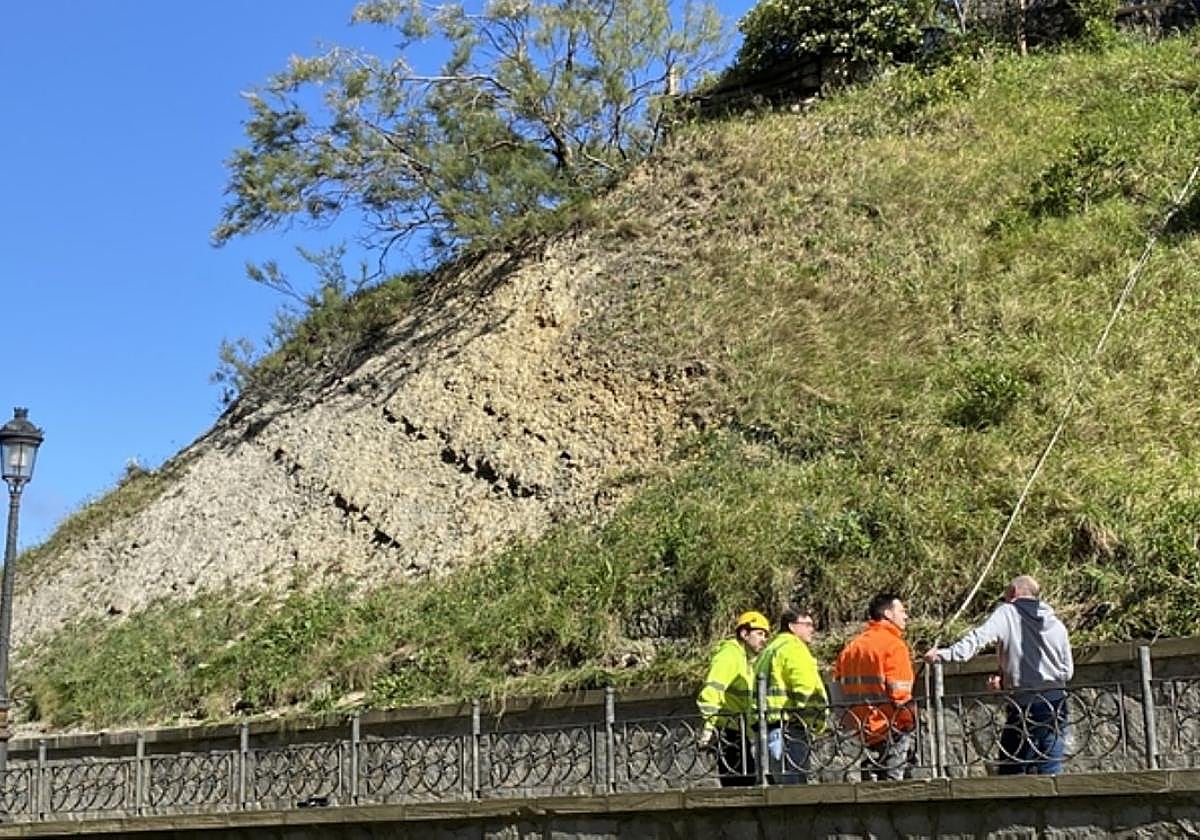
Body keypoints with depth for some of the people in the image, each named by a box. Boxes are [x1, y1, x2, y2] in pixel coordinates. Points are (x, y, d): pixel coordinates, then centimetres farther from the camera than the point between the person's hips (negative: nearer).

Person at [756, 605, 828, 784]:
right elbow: (806, 689, -20)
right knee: (794, 785, -11)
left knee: (778, 787, 13)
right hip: (789, 727, -10)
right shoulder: (793, 648, -7)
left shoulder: (770, 649, 24)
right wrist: (818, 722, -9)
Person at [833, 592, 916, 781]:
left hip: (862, 722, 7)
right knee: (892, 778, -4)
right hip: (890, 727, -7)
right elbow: (899, 690, -18)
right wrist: (908, 721, -7)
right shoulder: (893, 644, -10)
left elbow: (838, 681, 10)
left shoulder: (852, 646, 13)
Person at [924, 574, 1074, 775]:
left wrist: (944, 654, -27)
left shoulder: (1007, 613, -1)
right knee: (1050, 773, 8)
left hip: (1023, 704, -4)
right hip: (1055, 703, 4)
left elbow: (979, 637, -19)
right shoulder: (1057, 624, 11)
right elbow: (1068, 671, 15)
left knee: (1011, 772, 4)